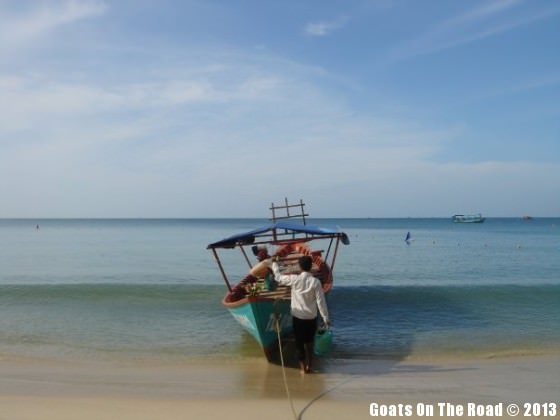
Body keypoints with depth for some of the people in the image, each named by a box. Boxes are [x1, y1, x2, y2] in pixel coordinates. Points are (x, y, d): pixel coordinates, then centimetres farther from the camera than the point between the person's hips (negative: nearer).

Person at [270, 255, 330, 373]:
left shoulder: (294, 279, -11)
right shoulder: (315, 282, -12)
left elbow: (278, 277, 6)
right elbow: (321, 301, -11)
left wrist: (274, 263, 21)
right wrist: (326, 318, -4)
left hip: (297, 317, -1)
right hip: (311, 318, 1)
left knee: (299, 343, 10)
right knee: (309, 342, 17)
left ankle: (303, 367, 14)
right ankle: (309, 366, 20)